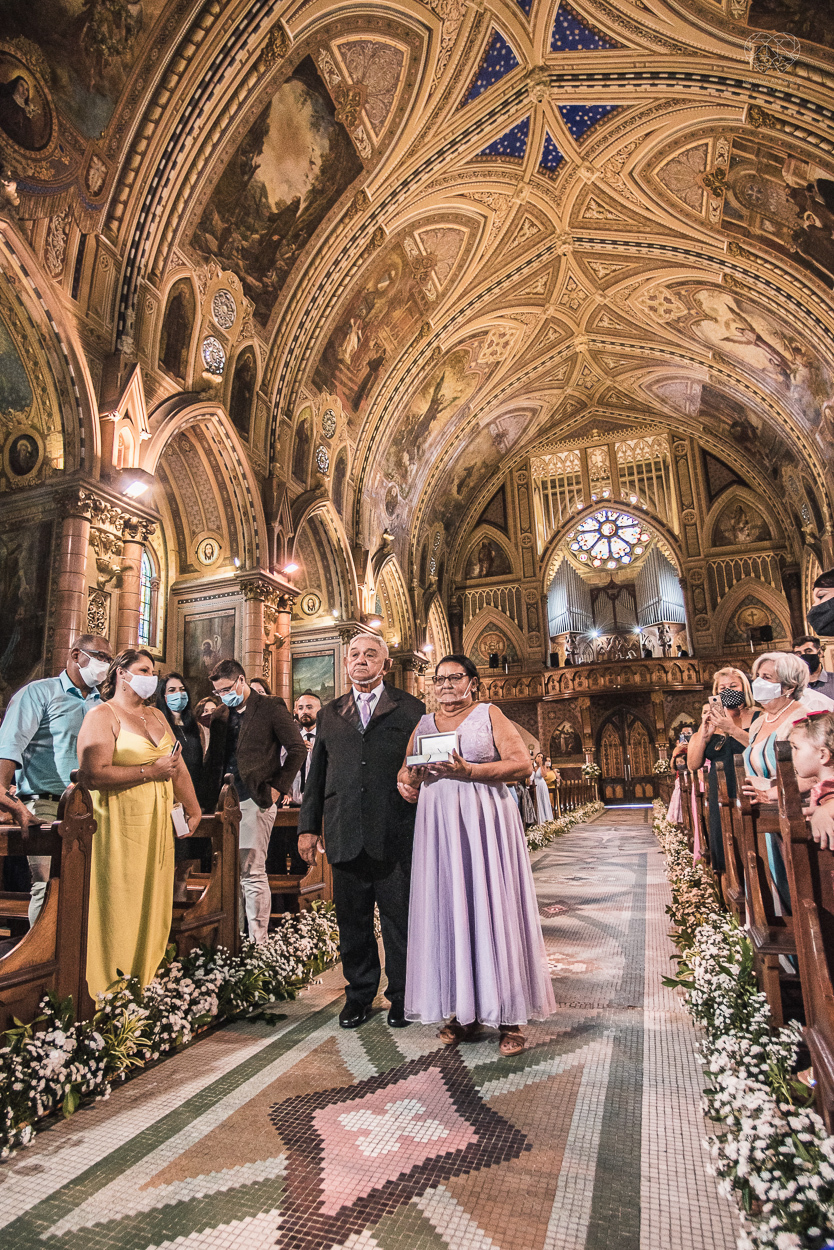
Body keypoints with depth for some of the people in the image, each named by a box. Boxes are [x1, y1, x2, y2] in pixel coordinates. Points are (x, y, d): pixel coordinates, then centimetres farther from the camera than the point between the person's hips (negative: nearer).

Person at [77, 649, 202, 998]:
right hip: (121, 825, -7)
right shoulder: (102, 716, -6)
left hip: (159, 823, 7)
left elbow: (178, 765, 19)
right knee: (121, 910, 0)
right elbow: (94, 774, -19)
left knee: (155, 905, 9)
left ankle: (147, 985, 19)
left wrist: (193, 807, 15)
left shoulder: (156, 715, 17)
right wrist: (150, 771, -15)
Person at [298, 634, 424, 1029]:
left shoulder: (411, 709, 4)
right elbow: (316, 773, 15)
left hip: (396, 835, -2)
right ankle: (359, 993, 31)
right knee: (352, 920, 13)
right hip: (345, 834, 3)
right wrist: (308, 826, 12)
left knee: (399, 918, 7)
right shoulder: (329, 713, 14)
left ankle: (401, 996, 26)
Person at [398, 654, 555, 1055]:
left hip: (485, 822, -3)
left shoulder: (489, 715, 3)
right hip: (438, 826, 4)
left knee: (492, 908, -3)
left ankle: (508, 1016, 9)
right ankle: (462, 1011, 16)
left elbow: (522, 765, -7)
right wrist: (406, 782, -4)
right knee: (448, 909, 4)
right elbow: (407, 769, 20)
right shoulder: (423, 724, 16)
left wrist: (468, 772, -17)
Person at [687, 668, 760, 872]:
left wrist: (732, 729, -21)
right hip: (721, 797, 4)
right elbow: (693, 765, 6)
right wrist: (704, 733, -7)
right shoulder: (709, 723, 12)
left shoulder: (758, 717, 1)